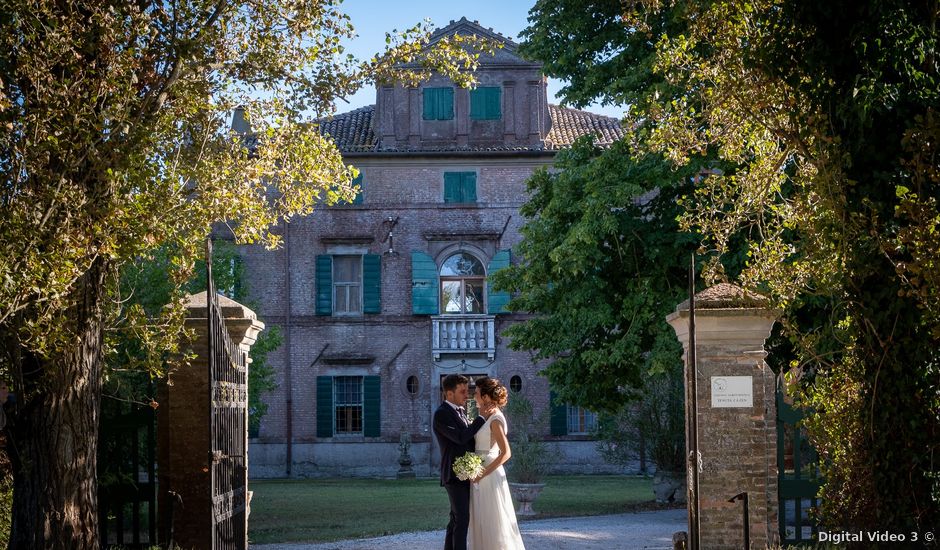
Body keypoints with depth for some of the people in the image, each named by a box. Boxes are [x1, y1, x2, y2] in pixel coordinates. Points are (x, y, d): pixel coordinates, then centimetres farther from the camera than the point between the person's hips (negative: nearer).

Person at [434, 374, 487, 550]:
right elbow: (460, 437, -21)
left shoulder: (461, 411, 15)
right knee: (462, 520, -12)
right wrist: (481, 419, -15)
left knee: (457, 520, 11)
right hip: (455, 475, -9)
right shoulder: (441, 414, -13)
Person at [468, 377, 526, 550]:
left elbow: (506, 453, -23)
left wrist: (483, 473, -21)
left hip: (490, 477, -10)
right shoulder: (490, 418, 11)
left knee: (494, 522, -3)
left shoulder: (496, 420, -16)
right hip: (481, 476, 10)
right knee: (484, 523, 12)